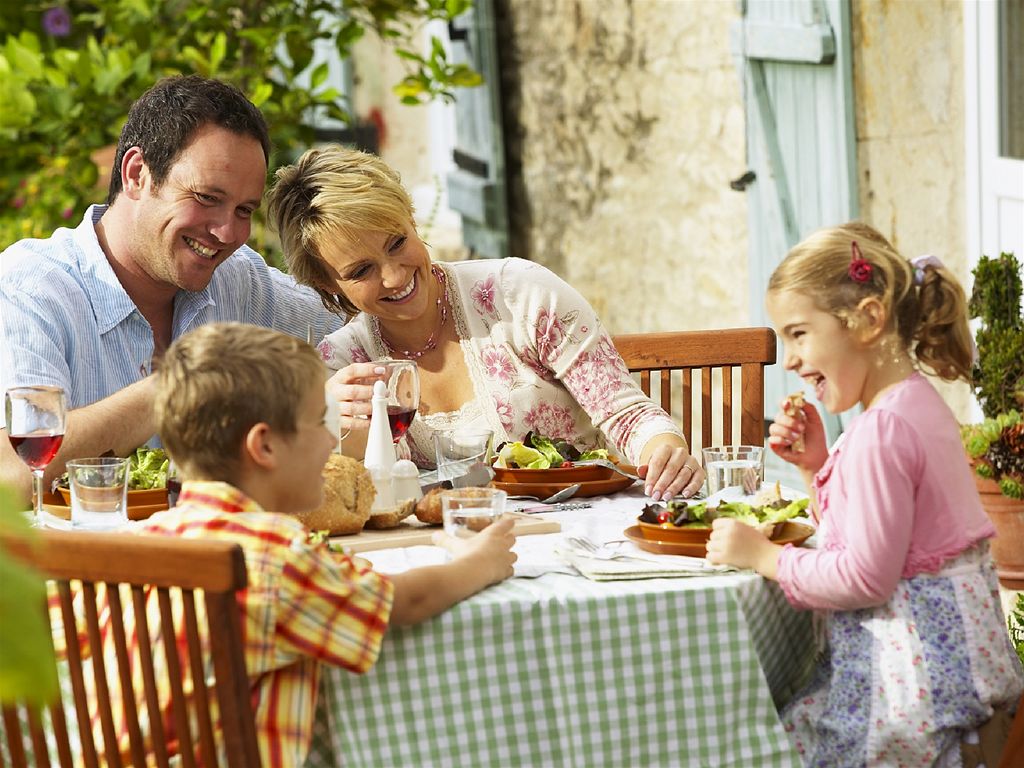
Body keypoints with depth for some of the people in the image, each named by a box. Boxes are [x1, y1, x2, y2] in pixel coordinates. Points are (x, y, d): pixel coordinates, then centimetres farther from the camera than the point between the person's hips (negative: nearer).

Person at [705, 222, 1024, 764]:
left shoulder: (882, 430, -22)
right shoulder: (917, 400, 11)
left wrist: (763, 555, -13)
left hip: (916, 672, -10)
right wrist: (816, 467, 6)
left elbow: (866, 576, -23)